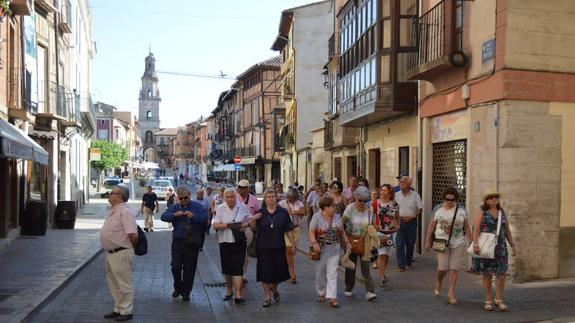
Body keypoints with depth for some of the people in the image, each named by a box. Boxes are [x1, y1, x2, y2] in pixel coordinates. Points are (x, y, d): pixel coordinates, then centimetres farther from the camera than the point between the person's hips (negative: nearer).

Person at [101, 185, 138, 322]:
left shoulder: (125, 211, -19)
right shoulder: (112, 211, 12)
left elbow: (133, 235, -23)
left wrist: (132, 247, -7)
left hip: (121, 253, -10)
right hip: (110, 253, 10)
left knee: (124, 284, 2)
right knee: (114, 284, 19)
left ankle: (126, 311, 13)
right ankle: (118, 309, 31)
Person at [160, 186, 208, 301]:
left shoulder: (198, 206, 0)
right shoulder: (174, 207, 7)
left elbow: (205, 217, -14)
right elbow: (163, 216, -6)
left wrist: (193, 216, -28)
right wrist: (174, 215, -23)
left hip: (192, 243, -2)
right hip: (177, 241, 2)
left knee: (189, 268, 4)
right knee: (176, 266, 2)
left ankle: (186, 292, 17)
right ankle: (178, 288, 26)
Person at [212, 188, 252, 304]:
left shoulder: (243, 207, 1)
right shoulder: (220, 208, 1)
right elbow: (215, 225, -3)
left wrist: (245, 225, -12)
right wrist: (226, 225, -20)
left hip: (239, 242, -1)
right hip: (225, 241, 2)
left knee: (238, 268, -7)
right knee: (227, 268, 12)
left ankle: (238, 295, -5)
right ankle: (229, 291, 31)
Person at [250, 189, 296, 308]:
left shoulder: (283, 212, 1)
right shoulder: (260, 213, 1)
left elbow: (289, 230, 3)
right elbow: (253, 229, 6)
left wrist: (293, 244, 1)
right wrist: (253, 220, -14)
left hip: (279, 247, 1)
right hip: (264, 247, 0)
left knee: (278, 270, 8)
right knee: (265, 272, 2)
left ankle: (274, 289, 39)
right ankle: (267, 296, 17)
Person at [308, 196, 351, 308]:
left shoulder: (337, 217, 8)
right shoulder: (317, 217, -5)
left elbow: (341, 232, 14)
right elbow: (311, 232, -12)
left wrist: (347, 242, 2)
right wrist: (314, 243, -25)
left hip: (334, 249, 2)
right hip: (321, 249, -2)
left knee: (332, 273, -3)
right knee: (320, 272, 9)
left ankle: (332, 297, -4)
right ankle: (321, 293, 28)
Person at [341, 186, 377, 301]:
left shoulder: (369, 210, -3)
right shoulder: (350, 208, -9)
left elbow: (370, 226, 7)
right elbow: (342, 223, -5)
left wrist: (364, 236, -2)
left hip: (364, 241, 1)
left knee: (365, 265, -6)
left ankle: (369, 291, -8)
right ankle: (348, 289, 25)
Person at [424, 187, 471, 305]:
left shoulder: (461, 210, 2)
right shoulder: (438, 209, 0)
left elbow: (467, 227, 7)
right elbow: (431, 226, 4)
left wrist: (470, 242, 2)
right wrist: (427, 242, 4)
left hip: (458, 243, 1)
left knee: (454, 269, 0)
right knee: (443, 267, -8)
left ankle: (451, 293, 10)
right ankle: (439, 282, 25)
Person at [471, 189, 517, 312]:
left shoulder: (502, 213, 10)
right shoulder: (481, 212, -3)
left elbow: (507, 231, 13)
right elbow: (476, 229, -11)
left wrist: (513, 245, 4)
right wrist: (475, 244, -23)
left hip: (500, 247, 3)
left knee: (502, 273, -3)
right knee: (487, 273, 2)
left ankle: (499, 300, 12)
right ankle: (488, 301, 12)